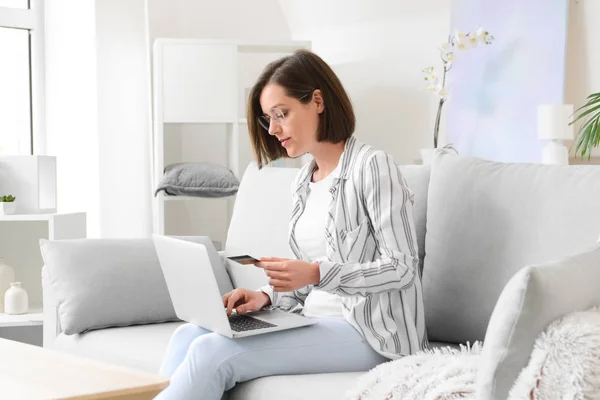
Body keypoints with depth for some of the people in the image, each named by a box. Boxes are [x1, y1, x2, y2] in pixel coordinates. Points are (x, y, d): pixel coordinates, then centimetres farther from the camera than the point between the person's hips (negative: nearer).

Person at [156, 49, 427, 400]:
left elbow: (402, 266, -12)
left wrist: (317, 273, -23)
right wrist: (267, 297, 0)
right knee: (189, 336, -13)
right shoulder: (304, 183, 18)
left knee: (213, 352, -24)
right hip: (314, 319, 8)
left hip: (367, 331, -8)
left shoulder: (371, 166, -7)